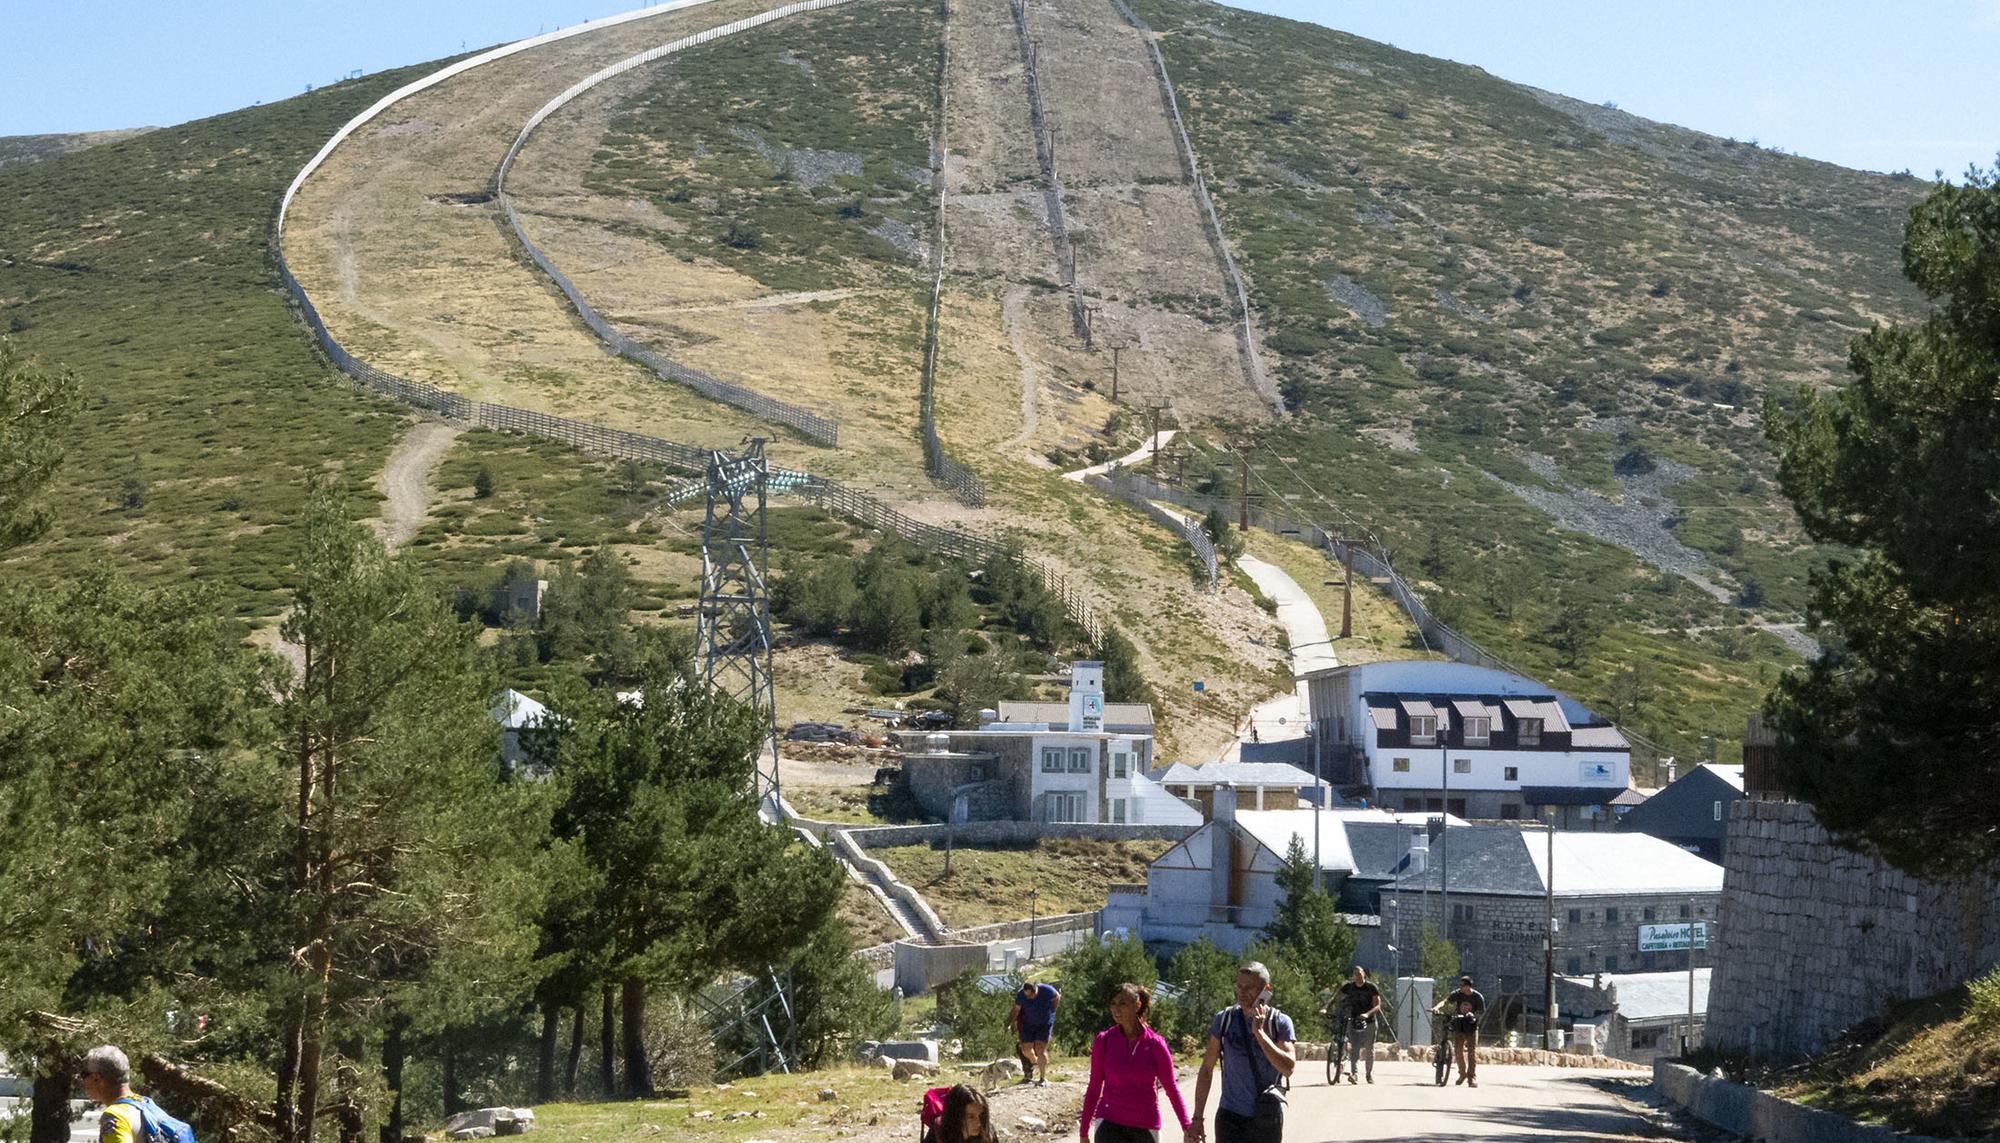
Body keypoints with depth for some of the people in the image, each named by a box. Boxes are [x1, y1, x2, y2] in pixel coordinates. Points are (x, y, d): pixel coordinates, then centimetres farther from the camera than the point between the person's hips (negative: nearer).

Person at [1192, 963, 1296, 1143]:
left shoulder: (1280, 1022, -3)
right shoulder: (1224, 1020, 1)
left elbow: (1288, 1068, -16)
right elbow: (1206, 1069, 6)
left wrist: (1259, 1033, -20)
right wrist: (1197, 1118, 3)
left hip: (1268, 1120, 0)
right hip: (1231, 1116, 0)